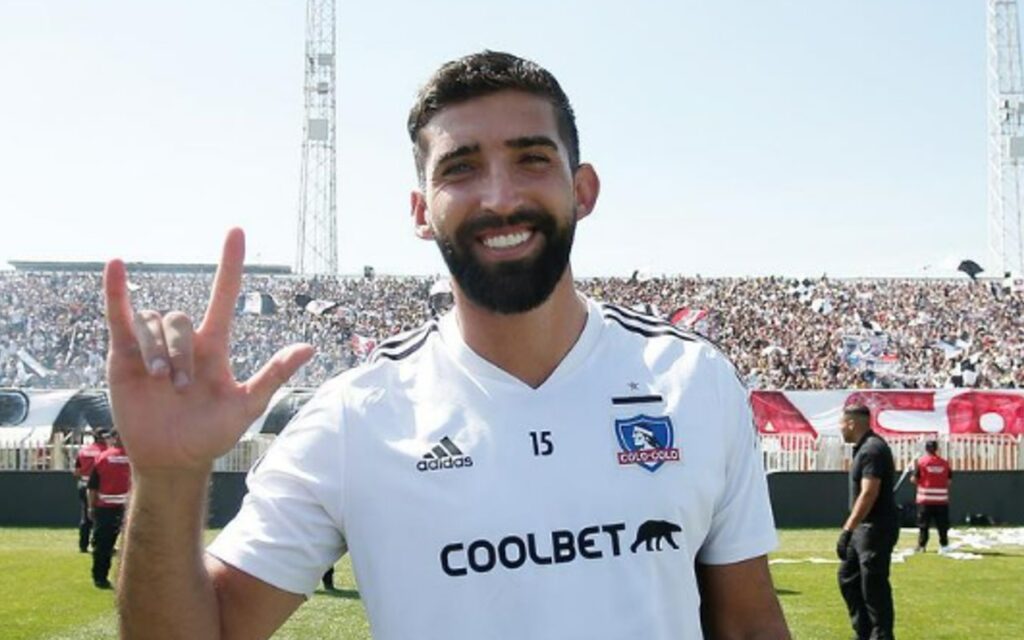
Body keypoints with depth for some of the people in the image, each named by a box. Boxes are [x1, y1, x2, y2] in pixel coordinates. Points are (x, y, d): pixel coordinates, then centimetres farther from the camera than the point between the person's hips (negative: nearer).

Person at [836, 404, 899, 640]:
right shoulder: (864, 448, 14)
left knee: (873, 586, -5)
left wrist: (847, 529, -30)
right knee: (848, 578, 15)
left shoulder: (873, 449, -18)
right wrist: (851, 528, 21)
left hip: (876, 527, -11)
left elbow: (868, 494, -26)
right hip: (864, 526, 11)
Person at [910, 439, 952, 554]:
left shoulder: (921, 461, -5)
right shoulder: (944, 462, 2)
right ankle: (944, 545, 9)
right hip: (941, 499, 2)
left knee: (923, 524, 5)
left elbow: (914, 479, -6)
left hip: (925, 498, -2)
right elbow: (949, 480, 4)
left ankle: (921, 546, 4)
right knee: (942, 524, 9)